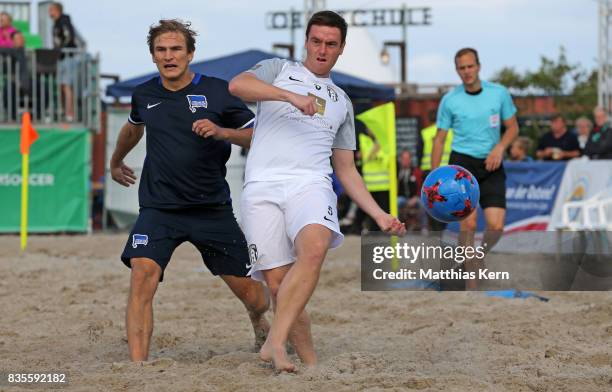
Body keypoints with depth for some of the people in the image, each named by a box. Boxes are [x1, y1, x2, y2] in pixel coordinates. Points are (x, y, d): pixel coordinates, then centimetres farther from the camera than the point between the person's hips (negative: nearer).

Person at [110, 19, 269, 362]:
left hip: (213, 208, -1)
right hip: (158, 208, 1)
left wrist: (222, 132, -19)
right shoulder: (144, 95, 6)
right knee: (142, 278, -23)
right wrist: (116, 162, 45)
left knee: (246, 289, 7)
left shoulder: (218, 91, -5)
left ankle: (260, 321, 44)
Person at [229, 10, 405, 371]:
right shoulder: (278, 71, 17)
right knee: (277, 282, -12)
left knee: (314, 248, -31)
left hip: (311, 184, 1)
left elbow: (346, 170, 29)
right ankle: (311, 363, -2)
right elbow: (237, 85, -5)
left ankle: (276, 343, -34)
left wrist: (379, 215, 18)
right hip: (263, 187, -1)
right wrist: (292, 96, -16)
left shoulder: (342, 102, 28)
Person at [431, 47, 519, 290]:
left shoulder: (499, 93, 1)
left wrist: (500, 147, -10)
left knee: (496, 227, -9)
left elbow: (512, 127, 10)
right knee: (468, 222, -15)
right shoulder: (449, 100, -2)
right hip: (462, 163, -2)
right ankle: (471, 283, -6)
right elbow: (440, 139, 4)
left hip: (491, 165, 2)